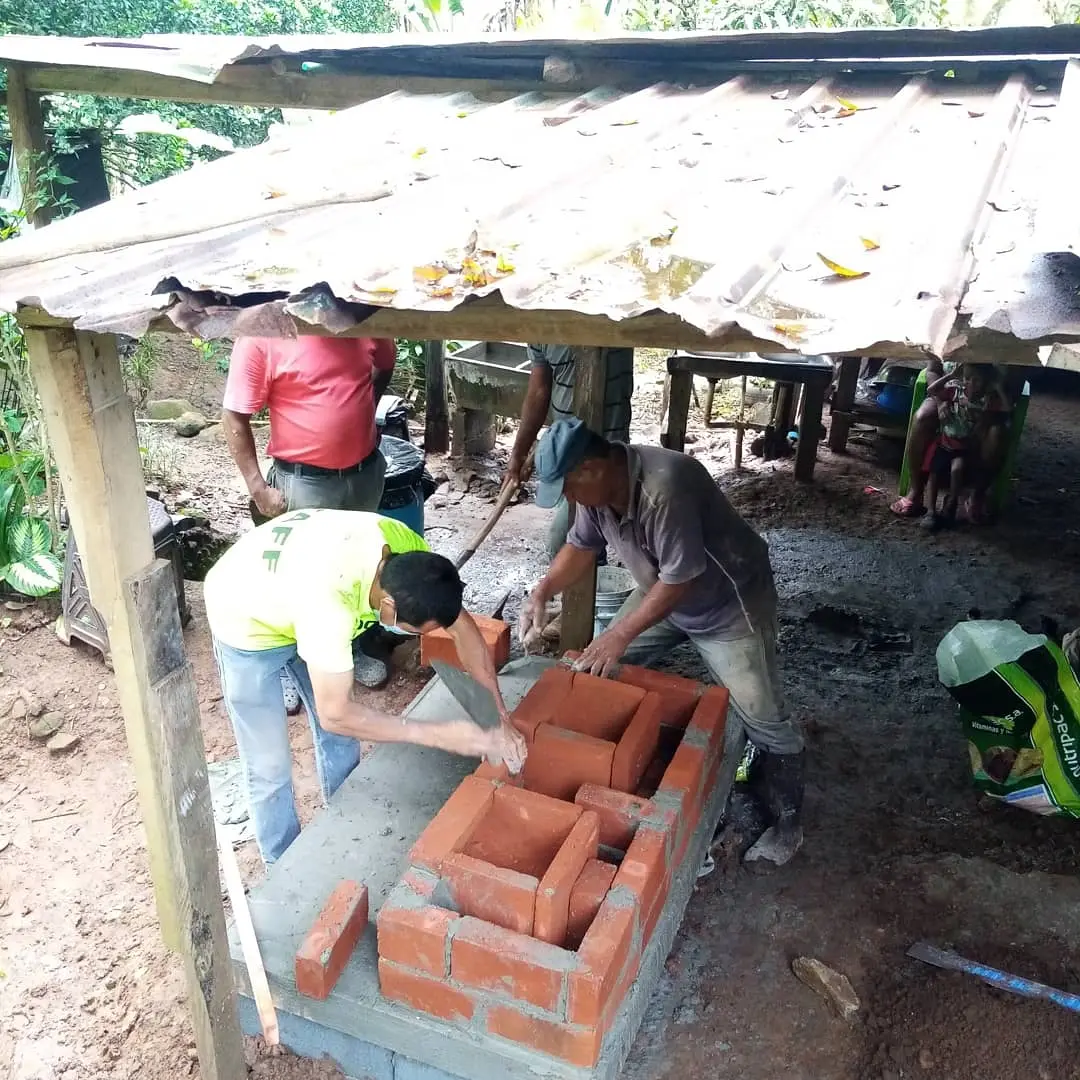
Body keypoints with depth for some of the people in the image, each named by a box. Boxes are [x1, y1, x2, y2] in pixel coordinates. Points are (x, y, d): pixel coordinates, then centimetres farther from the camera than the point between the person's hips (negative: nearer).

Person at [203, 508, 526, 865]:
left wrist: (498, 718, -14)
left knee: (341, 735, 14)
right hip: (246, 620, -6)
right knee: (270, 769, 2)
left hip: (295, 604, 6)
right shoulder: (328, 601, -45)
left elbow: (462, 626, -11)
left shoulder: (408, 551, -25)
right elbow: (335, 713, -35)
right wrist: (439, 735, -31)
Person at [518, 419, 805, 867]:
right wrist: (543, 591, -11)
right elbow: (582, 546, 4)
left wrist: (622, 634, -27)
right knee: (601, 667, 10)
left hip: (728, 603, -8)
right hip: (663, 590, 8)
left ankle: (787, 824, 17)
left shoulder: (664, 489, -38)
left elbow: (680, 578, -32)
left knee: (763, 720, -3)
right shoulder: (597, 484, -12)